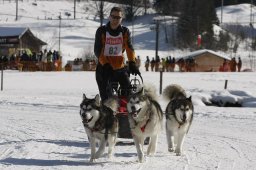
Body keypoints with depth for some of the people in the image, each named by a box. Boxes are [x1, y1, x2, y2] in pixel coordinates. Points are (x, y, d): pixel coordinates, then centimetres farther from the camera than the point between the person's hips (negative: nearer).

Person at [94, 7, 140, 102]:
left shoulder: (125, 32, 4)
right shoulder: (101, 31, -1)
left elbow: (129, 48, -8)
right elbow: (98, 51, -8)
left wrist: (132, 63, -25)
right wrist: (105, 64, -22)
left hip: (120, 67, 2)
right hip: (104, 68, -2)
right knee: (105, 95, -5)